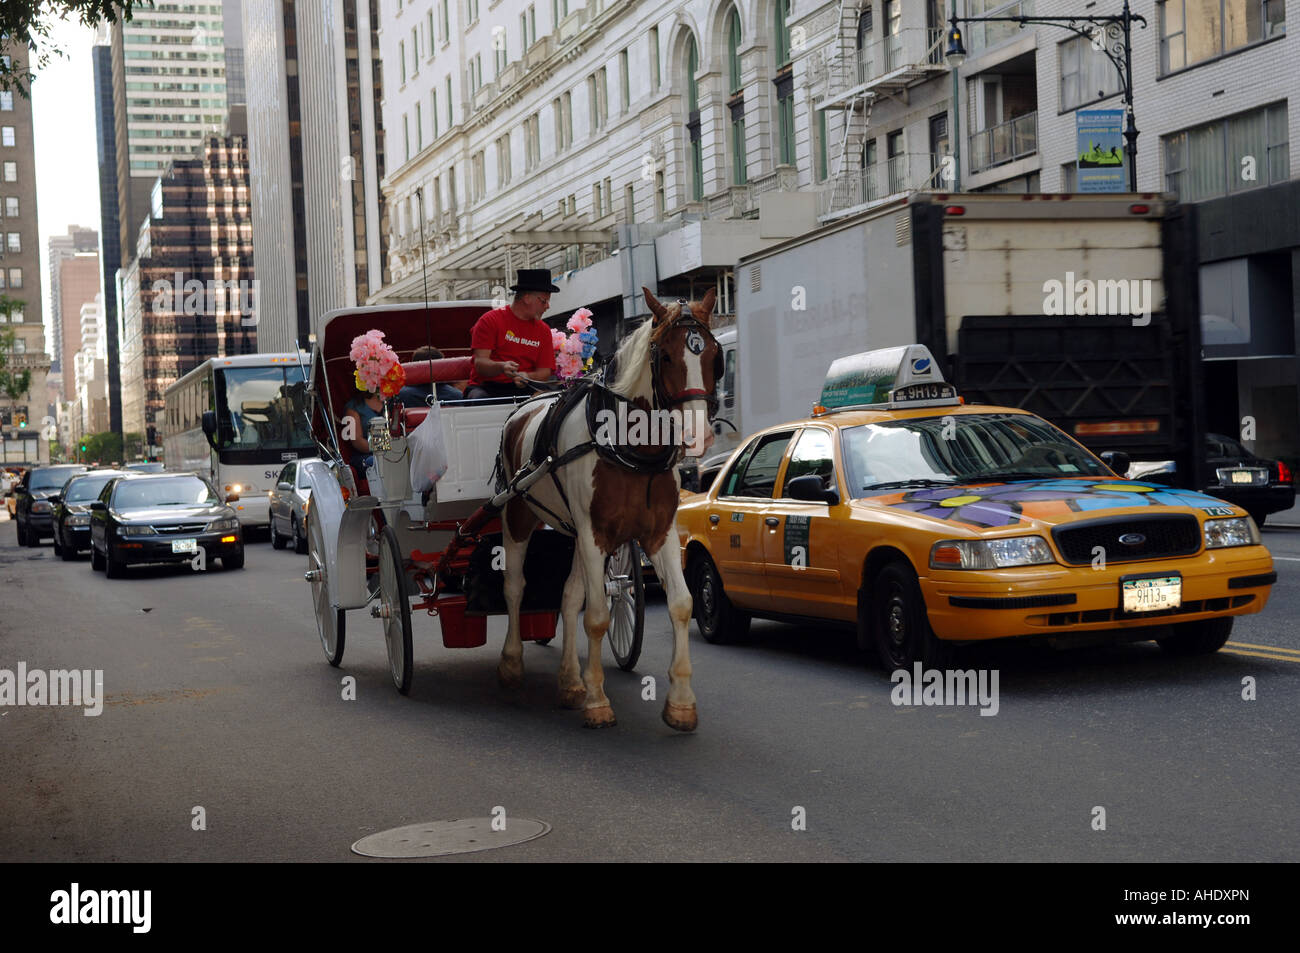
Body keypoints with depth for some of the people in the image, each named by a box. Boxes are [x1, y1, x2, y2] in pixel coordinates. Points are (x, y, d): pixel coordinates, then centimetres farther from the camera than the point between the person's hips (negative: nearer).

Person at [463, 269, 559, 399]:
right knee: (478, 398, -38)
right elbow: (479, 363, -8)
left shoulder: (543, 330, 14)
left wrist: (527, 377, -16)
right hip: (486, 388, -3)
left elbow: (545, 371, 7)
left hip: (522, 390, 3)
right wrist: (502, 367, -30)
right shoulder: (490, 320, 1)